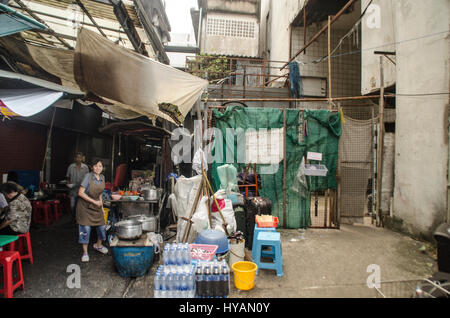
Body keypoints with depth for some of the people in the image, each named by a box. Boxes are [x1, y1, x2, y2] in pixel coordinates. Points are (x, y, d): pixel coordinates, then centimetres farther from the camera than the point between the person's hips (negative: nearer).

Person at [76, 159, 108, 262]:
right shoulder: (88, 176, -17)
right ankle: (85, 252, 12)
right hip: (85, 205, -5)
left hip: (96, 205, 6)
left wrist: (101, 206, 12)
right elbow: (80, 193, -20)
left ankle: (98, 245, 35)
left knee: (101, 226, 8)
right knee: (86, 228, -4)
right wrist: (94, 201, -21)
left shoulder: (102, 177, 1)